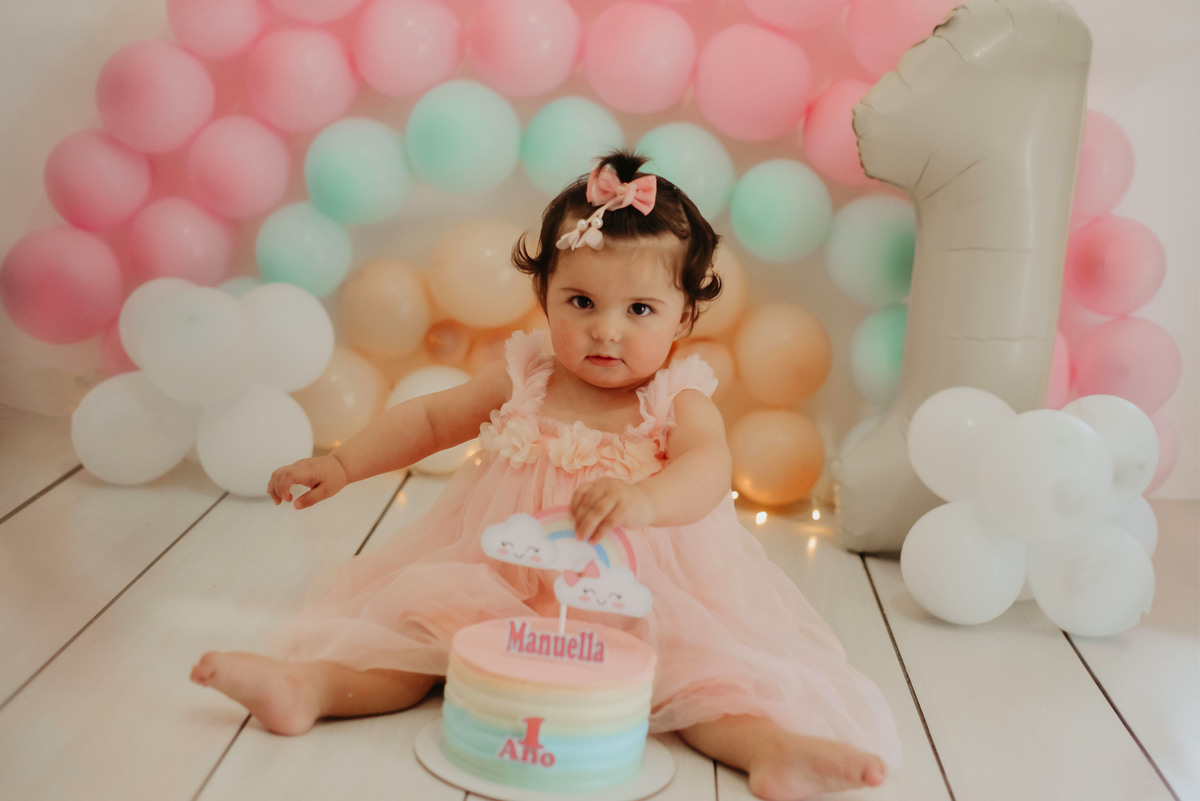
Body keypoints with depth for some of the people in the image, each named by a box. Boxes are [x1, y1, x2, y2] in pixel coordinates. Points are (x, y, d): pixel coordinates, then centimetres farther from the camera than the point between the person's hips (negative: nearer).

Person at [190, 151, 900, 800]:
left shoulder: (679, 397, -8)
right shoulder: (524, 378, 1)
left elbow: (707, 469, -30)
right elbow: (428, 420, 14)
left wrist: (642, 499, -52)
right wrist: (342, 464, 4)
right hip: (498, 589, 3)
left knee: (698, 667, -26)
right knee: (420, 621, -16)